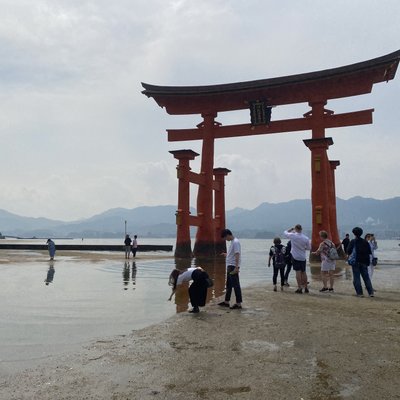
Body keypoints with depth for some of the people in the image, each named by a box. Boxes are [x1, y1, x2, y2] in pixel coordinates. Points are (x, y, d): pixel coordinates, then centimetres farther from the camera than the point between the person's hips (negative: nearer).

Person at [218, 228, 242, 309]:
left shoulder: (236, 242, -15)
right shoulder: (232, 242, 15)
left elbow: (237, 255, -22)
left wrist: (236, 267, -26)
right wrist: (227, 254, 19)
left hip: (233, 267, -10)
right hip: (230, 266, 10)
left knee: (236, 285, -6)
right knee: (228, 284, 16)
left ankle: (238, 303, -1)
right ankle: (226, 302, 26)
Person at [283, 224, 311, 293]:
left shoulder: (293, 235, -13)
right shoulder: (306, 238, -5)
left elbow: (285, 232, 6)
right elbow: (309, 248, 5)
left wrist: (291, 229, 20)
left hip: (295, 256, -3)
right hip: (303, 257, 3)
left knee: (298, 272, -3)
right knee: (303, 272, 12)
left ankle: (299, 288, -5)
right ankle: (305, 287, 18)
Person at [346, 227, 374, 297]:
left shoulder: (353, 242, -8)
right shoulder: (365, 242, 4)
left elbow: (348, 251, -12)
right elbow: (369, 252, 4)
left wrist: (349, 254, 8)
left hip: (356, 262, -4)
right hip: (364, 262, 4)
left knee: (356, 278, 2)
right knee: (366, 277, 10)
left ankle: (360, 293, 0)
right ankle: (371, 292, 5)